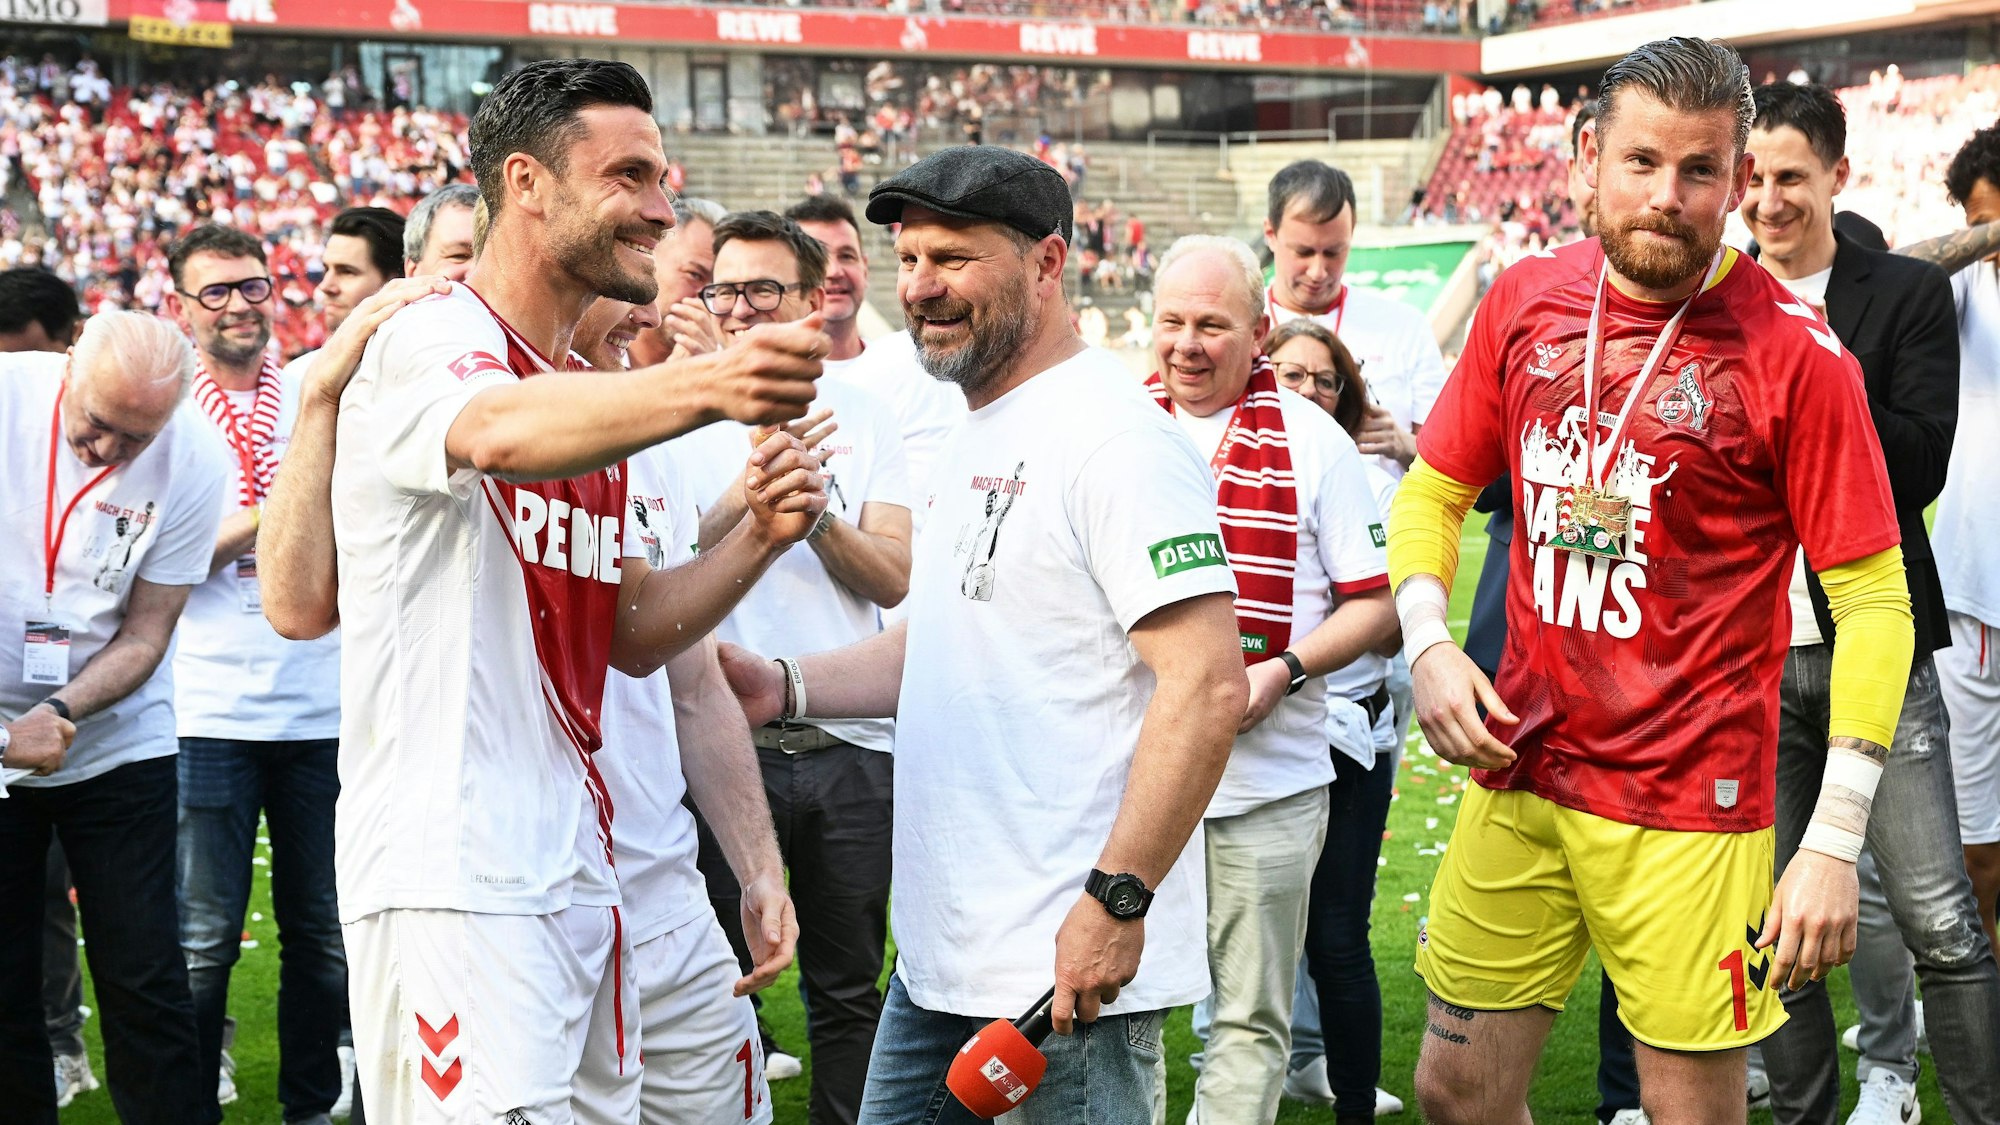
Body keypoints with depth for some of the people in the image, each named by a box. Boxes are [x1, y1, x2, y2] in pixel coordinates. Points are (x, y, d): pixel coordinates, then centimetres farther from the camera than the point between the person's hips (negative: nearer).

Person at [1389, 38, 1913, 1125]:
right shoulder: (1525, 300, 4)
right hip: (1518, 775, 5)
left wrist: (1835, 842, -16)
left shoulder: (1792, 351, -10)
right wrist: (1428, 645, -4)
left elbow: (1874, 598, -10)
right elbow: (1435, 487, 15)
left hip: (1689, 805, -4)